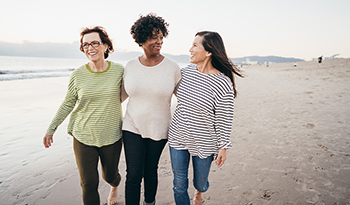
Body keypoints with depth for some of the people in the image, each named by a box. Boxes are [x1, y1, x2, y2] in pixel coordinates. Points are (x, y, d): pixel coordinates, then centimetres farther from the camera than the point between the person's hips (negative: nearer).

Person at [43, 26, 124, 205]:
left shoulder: (119, 71, -7)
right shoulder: (78, 75, -7)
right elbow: (67, 104, 5)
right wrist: (51, 128, 8)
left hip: (111, 136, 1)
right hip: (83, 137, 0)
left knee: (110, 175, 21)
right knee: (88, 184, 4)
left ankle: (115, 185, 57)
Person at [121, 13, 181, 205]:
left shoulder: (172, 67, -9)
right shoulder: (130, 66, -3)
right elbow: (122, 94, 12)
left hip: (158, 130, -1)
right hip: (132, 127, 1)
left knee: (150, 171, 15)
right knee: (133, 175, 1)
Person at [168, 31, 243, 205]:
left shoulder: (223, 83, -19)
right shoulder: (186, 71, -5)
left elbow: (224, 119, -12)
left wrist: (223, 147, -7)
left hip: (203, 142, -3)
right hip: (178, 137, 3)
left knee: (200, 183, 21)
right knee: (179, 185, 13)